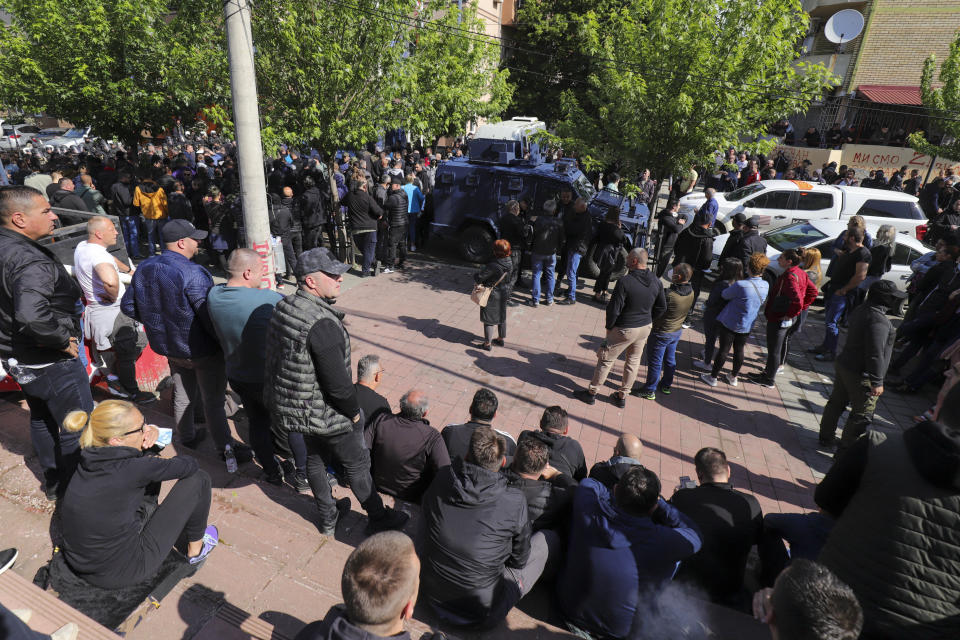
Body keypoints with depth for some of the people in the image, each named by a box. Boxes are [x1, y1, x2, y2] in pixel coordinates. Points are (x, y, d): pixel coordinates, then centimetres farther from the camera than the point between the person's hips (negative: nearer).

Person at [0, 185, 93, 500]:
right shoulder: (30, 261, -29)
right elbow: (31, 315, -44)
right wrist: (63, 340, -27)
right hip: (51, 364, -10)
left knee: (42, 419, 26)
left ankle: (53, 482, 44)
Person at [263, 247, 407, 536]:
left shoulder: (284, 308, -3)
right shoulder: (322, 325, -33)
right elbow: (338, 382, -30)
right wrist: (354, 412, -11)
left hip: (290, 406, 9)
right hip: (324, 414, -8)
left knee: (316, 458, 25)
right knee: (357, 463, 12)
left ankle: (327, 518, 46)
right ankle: (378, 518, 33)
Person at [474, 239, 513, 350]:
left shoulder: (493, 265, -30)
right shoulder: (510, 263, -6)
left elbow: (478, 277, -25)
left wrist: (476, 275, -3)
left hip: (492, 296, -7)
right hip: (504, 294, 8)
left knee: (488, 320, 7)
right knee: (502, 317, 22)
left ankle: (487, 344, 17)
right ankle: (500, 339, 37)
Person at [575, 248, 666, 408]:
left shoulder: (624, 282, -24)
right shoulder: (656, 282, -3)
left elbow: (614, 309, -20)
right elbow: (662, 307, 7)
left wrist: (609, 327, -5)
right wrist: (647, 321, 16)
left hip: (624, 329, -6)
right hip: (645, 328, 6)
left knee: (606, 359, 9)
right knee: (633, 361, 19)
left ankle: (592, 393, 21)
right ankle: (622, 396, 31)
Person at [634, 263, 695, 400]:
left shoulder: (669, 295, -33)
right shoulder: (691, 292, -10)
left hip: (661, 333, -7)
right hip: (677, 331, 7)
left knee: (655, 362, 8)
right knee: (670, 359, 23)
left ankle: (649, 390, 21)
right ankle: (666, 385, 40)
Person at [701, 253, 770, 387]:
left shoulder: (740, 285, -28)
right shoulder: (766, 286, -8)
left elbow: (725, 295, -12)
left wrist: (730, 287, 7)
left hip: (729, 323, -5)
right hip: (747, 325, 5)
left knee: (723, 350, 6)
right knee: (739, 350, 18)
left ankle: (713, 377, 19)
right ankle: (733, 377, 34)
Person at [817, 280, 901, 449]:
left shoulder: (860, 310, 4)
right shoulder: (879, 321, -26)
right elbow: (875, 354, -27)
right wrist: (877, 382, -21)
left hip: (843, 365, 9)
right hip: (861, 376, -9)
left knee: (836, 403, 19)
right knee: (862, 414, 8)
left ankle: (826, 437, 33)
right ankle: (847, 447, 19)